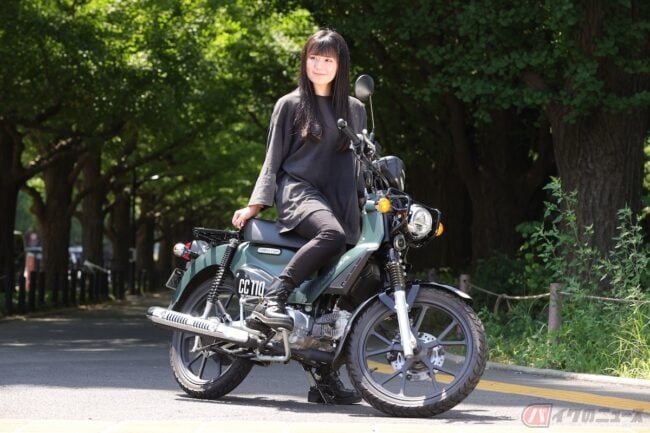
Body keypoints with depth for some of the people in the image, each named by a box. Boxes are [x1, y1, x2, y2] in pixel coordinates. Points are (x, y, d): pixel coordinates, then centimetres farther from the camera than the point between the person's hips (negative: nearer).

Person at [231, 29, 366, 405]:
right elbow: (274, 159, 6)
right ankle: (273, 299, -39)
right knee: (331, 234, -40)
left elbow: (361, 162, 21)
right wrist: (256, 204, -4)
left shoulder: (355, 110, 18)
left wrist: (370, 200, 7)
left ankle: (326, 377, 3)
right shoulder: (290, 105, 8)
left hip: (340, 201, 4)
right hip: (297, 191, -4)